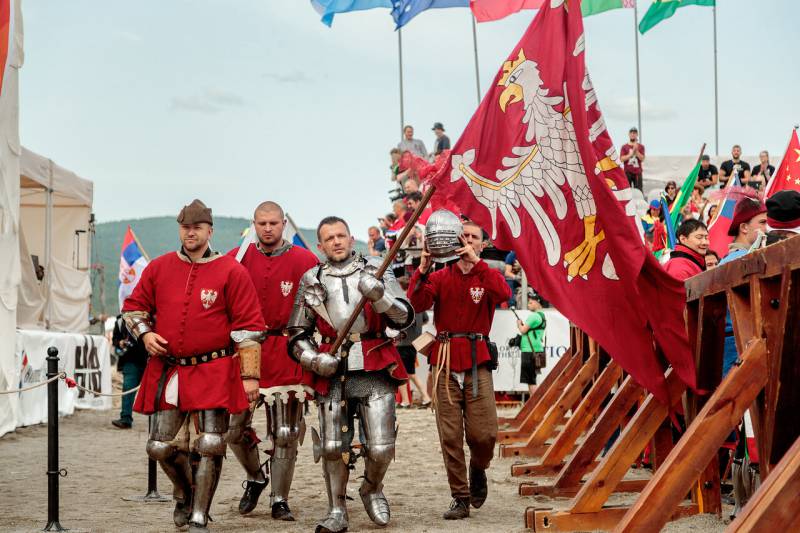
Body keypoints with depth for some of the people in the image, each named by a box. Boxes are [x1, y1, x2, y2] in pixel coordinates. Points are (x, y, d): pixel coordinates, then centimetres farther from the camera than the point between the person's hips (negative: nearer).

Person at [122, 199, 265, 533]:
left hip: (213, 374, -3)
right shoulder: (158, 268, 7)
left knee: (209, 446, -7)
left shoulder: (231, 272, -3)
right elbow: (133, 307, 20)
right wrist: (145, 334, -1)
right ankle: (184, 493, 36)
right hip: (167, 373, 3)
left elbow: (248, 326, -4)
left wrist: (250, 375, -8)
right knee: (161, 447, 7)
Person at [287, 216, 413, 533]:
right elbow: (297, 336, 13)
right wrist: (314, 359, -5)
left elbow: (404, 319, -3)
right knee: (333, 448, 0)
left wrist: (380, 297, -20)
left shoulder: (376, 271, 7)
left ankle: (372, 490, 25)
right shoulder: (312, 282, 9)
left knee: (381, 448, -4)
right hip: (333, 374, 1)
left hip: (375, 372, -1)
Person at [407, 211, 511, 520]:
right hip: (444, 362, 1)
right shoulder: (440, 277, 10)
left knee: (484, 433, -8)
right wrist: (423, 267, -20)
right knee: (450, 436, -1)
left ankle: (478, 469, 24)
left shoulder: (488, 276, 9)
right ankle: (460, 498, 7)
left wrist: (475, 262, -22)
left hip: (477, 362, -1)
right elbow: (417, 303, -7)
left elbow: (504, 294, -15)